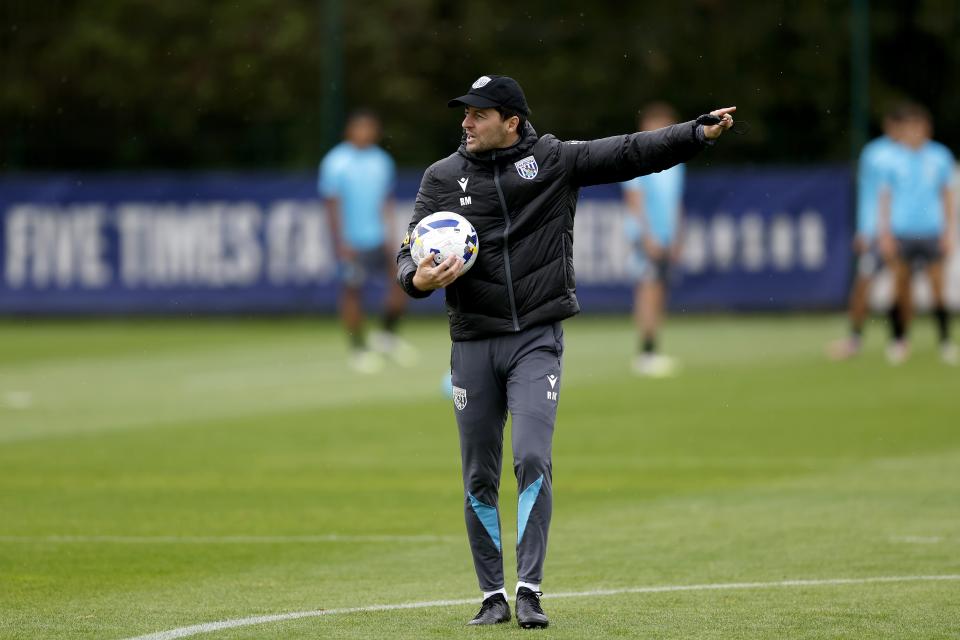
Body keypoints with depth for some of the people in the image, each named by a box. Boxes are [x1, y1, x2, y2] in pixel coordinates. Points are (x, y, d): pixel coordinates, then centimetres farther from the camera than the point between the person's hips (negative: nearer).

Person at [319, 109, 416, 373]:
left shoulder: (382, 161, 10)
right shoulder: (336, 162, -6)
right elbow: (332, 203, -7)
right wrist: (341, 241, -12)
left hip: (380, 239, 5)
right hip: (352, 242, -4)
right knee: (352, 292, -1)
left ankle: (387, 336, 13)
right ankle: (358, 349, 12)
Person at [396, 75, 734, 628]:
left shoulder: (557, 161, 0)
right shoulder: (443, 177, 5)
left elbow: (630, 153, -6)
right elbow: (412, 251, 3)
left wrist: (699, 133, -20)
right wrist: (417, 279, -21)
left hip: (537, 339, -2)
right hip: (473, 344, 2)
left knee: (532, 459, -16)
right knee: (480, 478, 5)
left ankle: (530, 588, -12)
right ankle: (494, 596, 16)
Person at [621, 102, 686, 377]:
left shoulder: (673, 161, 16)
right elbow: (635, 199, -12)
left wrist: (675, 239, 17)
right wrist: (648, 236, -17)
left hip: (664, 238, 7)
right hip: (644, 235, -7)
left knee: (657, 294, 5)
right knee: (650, 288, -17)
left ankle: (647, 355, 7)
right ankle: (646, 353, -22)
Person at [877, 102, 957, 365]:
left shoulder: (940, 156, 3)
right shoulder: (894, 158, 2)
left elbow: (947, 195, 10)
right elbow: (885, 197, 6)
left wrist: (949, 232, 5)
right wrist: (884, 233, 0)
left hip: (931, 232, 0)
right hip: (901, 232, 0)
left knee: (938, 288, -2)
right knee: (902, 287, 2)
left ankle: (945, 340, 5)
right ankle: (901, 340, 11)